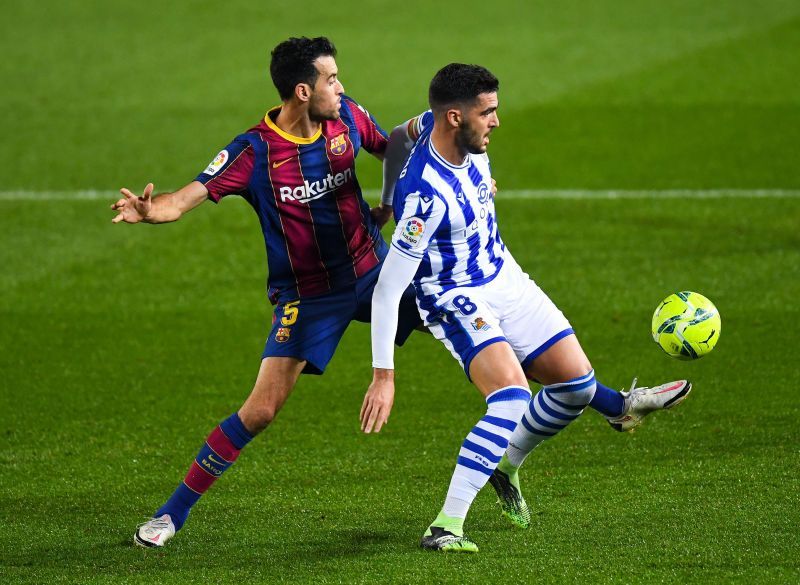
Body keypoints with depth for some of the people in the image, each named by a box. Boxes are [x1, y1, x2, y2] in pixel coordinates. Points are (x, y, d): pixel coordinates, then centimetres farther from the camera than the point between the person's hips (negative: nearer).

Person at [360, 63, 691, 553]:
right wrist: (383, 375, -30)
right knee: (512, 395, -30)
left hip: (504, 277, 8)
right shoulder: (426, 196, -33)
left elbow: (398, 138, 14)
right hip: (455, 300, -8)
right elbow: (388, 288, -30)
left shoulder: (445, 128, -10)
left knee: (577, 384, 7)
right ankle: (445, 527, -28)